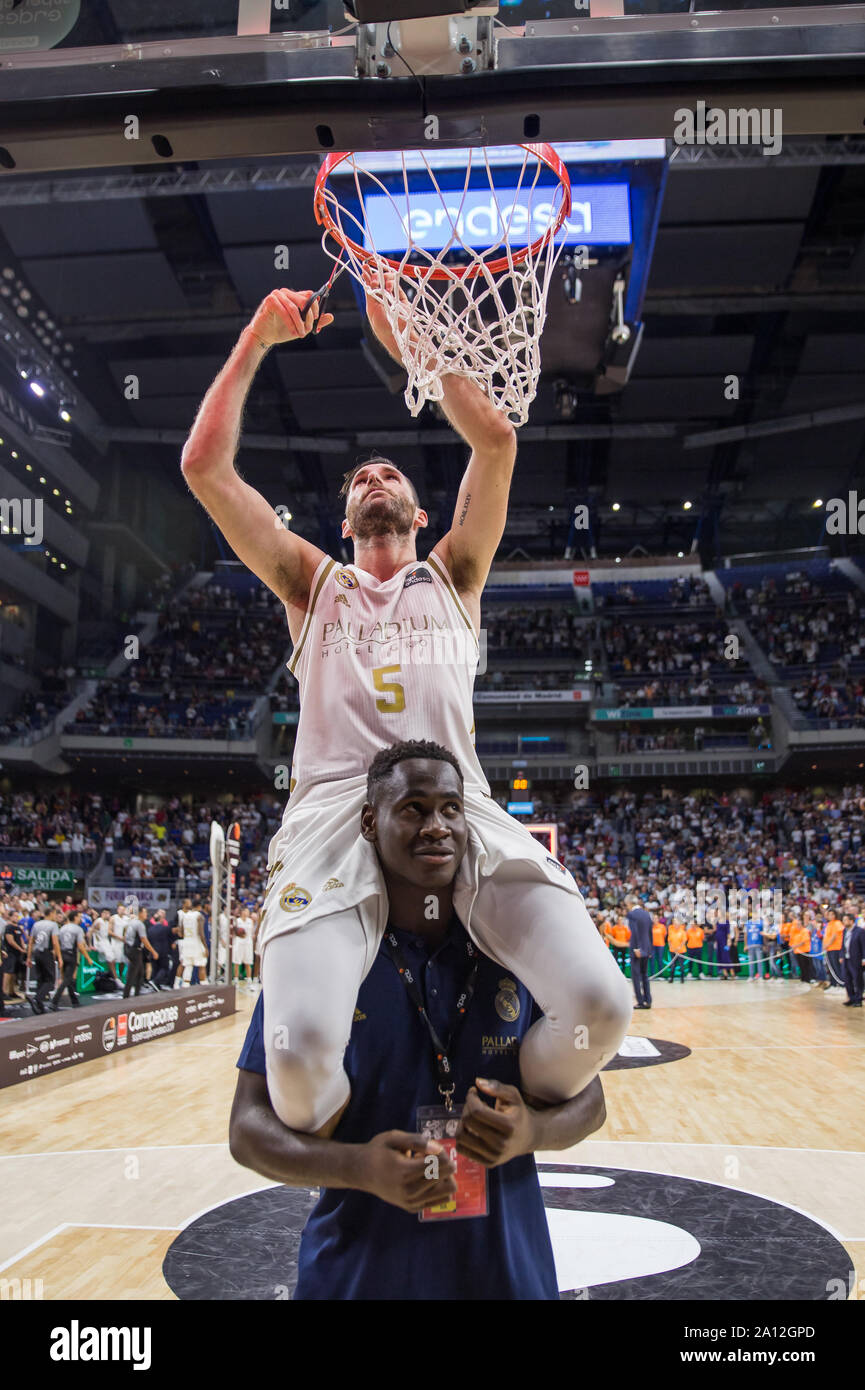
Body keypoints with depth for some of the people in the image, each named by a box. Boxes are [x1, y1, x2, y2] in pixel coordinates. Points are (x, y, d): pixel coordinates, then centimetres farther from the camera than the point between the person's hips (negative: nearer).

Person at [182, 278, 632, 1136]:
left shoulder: (452, 576, 27)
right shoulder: (313, 583, 26)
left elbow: (496, 440, 14)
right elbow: (204, 464, 18)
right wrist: (255, 342, 20)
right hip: (334, 803, -1)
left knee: (598, 1004, -22)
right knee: (303, 1046, -28)